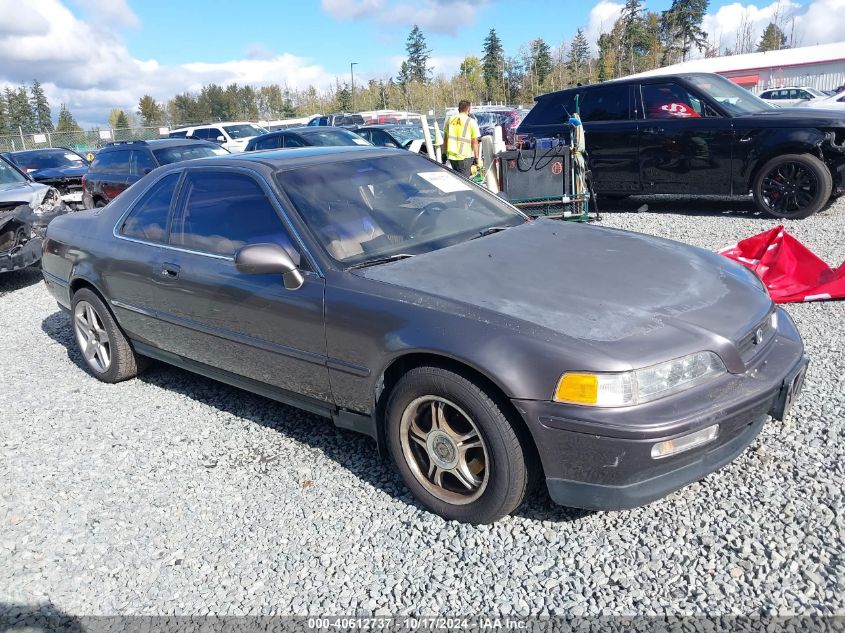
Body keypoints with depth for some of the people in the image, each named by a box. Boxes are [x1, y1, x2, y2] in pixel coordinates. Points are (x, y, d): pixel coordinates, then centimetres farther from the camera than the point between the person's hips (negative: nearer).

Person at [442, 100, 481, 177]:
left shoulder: (450, 119, 9)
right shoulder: (471, 122, -5)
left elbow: (445, 139, 11)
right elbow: (475, 142, -6)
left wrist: (444, 154, 18)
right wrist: (477, 158, -1)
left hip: (451, 156, 5)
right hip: (465, 157, -5)